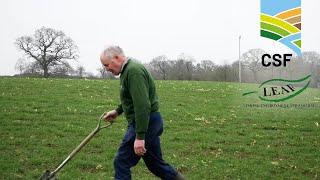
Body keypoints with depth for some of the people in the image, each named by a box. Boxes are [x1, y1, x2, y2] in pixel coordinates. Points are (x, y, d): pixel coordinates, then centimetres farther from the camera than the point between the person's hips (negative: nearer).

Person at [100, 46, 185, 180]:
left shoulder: (133, 71, -19)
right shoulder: (128, 70, 15)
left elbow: (143, 105, -27)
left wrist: (140, 136, -28)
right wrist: (118, 111, 22)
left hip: (144, 122, -11)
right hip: (149, 123, 11)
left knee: (122, 162, -4)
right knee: (155, 163, 17)